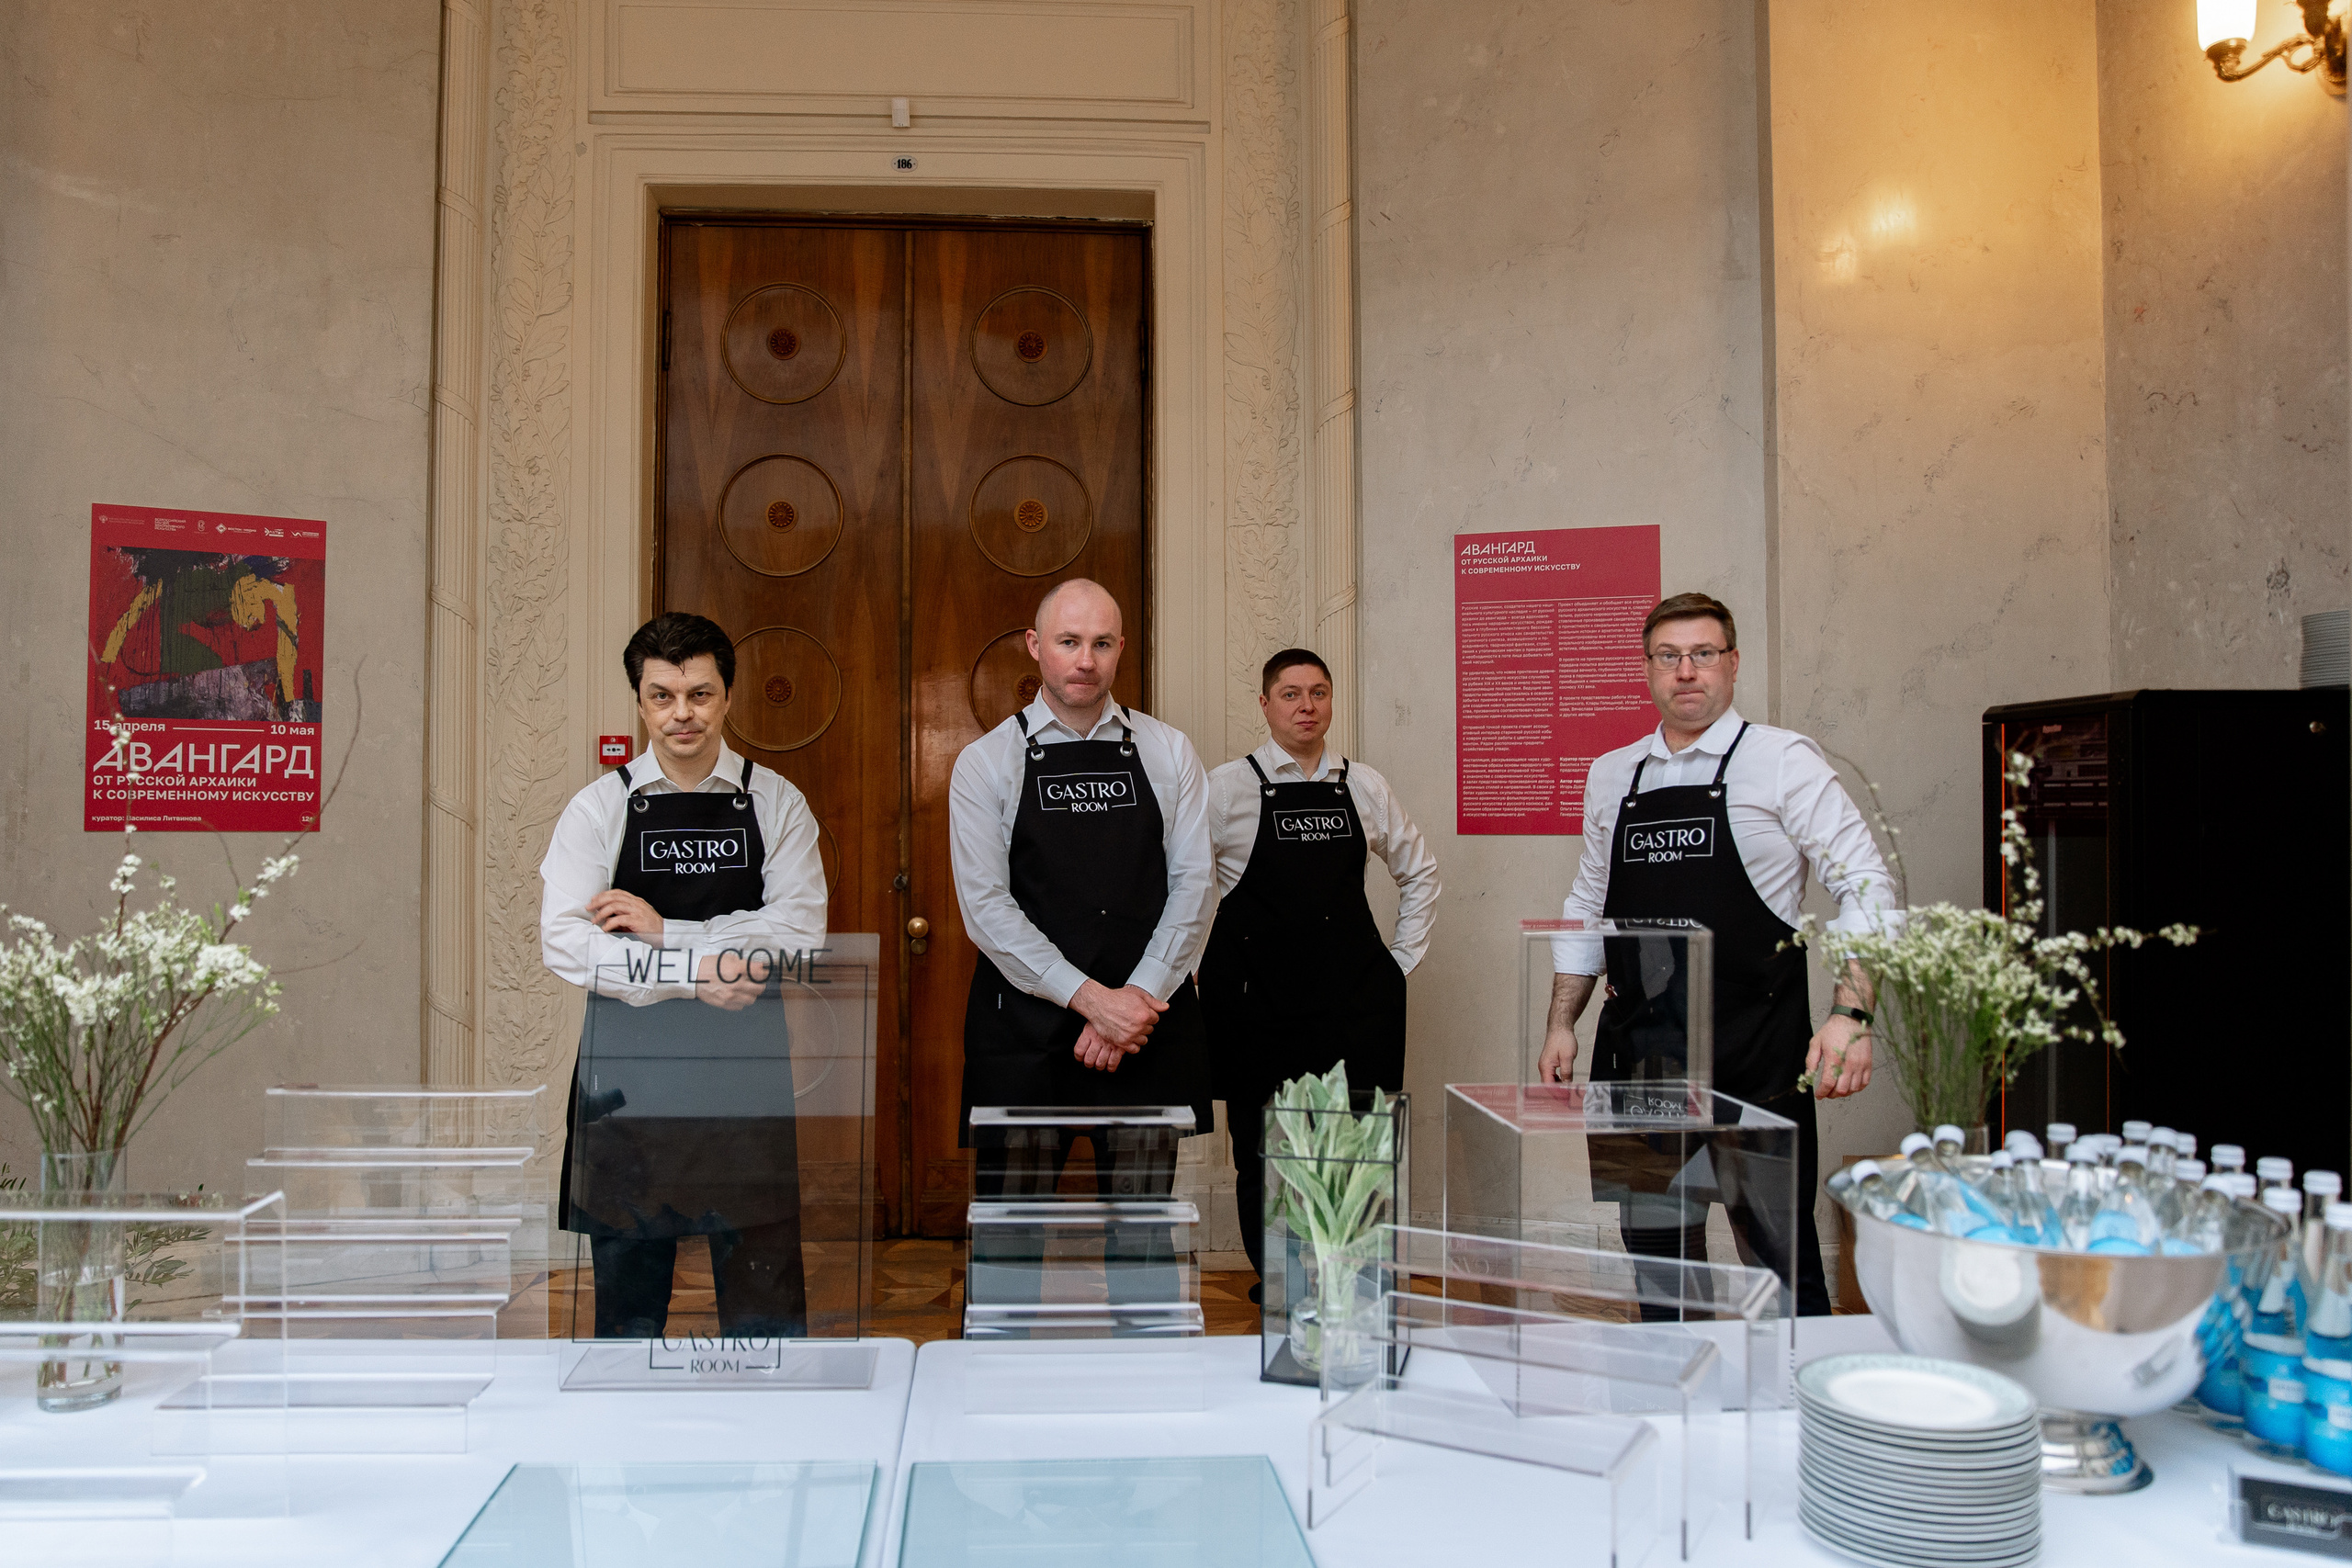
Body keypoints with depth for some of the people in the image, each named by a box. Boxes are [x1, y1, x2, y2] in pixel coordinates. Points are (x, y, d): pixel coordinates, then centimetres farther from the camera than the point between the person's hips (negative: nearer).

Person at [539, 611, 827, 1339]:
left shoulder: (776, 803, 2)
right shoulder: (599, 807, 2)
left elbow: (800, 931, -9)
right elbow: (565, 943, -10)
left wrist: (664, 933, -14)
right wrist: (696, 973, -18)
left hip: (746, 1070, 0)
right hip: (629, 1070, 0)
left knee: (766, 1292, 6)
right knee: (628, 1295, 14)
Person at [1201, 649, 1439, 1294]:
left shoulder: (1365, 786, 8)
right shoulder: (1228, 787, -2)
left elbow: (1419, 870, 20)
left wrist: (1403, 956, 13)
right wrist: (1215, 962, 0)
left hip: (1356, 997, 2)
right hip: (1258, 1000, -2)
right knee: (1263, 1150, 4)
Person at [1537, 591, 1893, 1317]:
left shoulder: (1783, 760, -2)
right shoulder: (1611, 775, 12)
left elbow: (1865, 887, -6)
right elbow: (1587, 906, 18)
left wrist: (1851, 1014, -17)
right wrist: (1561, 1023, 13)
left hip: (1757, 1055, -4)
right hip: (1638, 1052, 5)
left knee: (1778, 1252, 1)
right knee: (1655, 1251, 13)